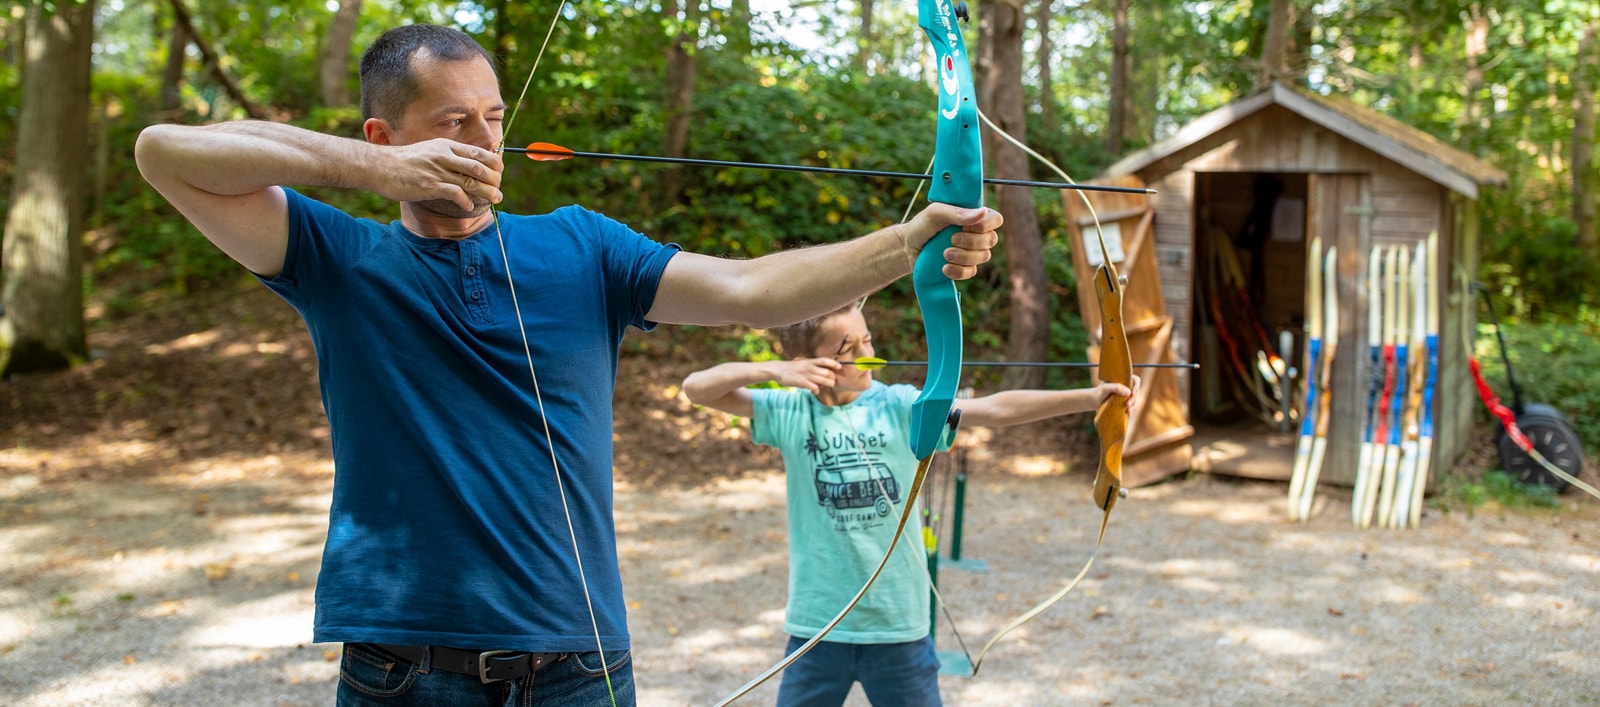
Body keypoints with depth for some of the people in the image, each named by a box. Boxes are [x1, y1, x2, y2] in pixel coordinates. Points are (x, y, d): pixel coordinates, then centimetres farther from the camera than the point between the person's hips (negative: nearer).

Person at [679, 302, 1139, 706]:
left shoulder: (901, 406, -5)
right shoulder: (790, 412, -3)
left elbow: (996, 408, -16)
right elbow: (696, 388, -6)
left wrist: (1089, 397, -28)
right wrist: (771, 371, -21)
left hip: (900, 625, 0)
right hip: (817, 625, 0)